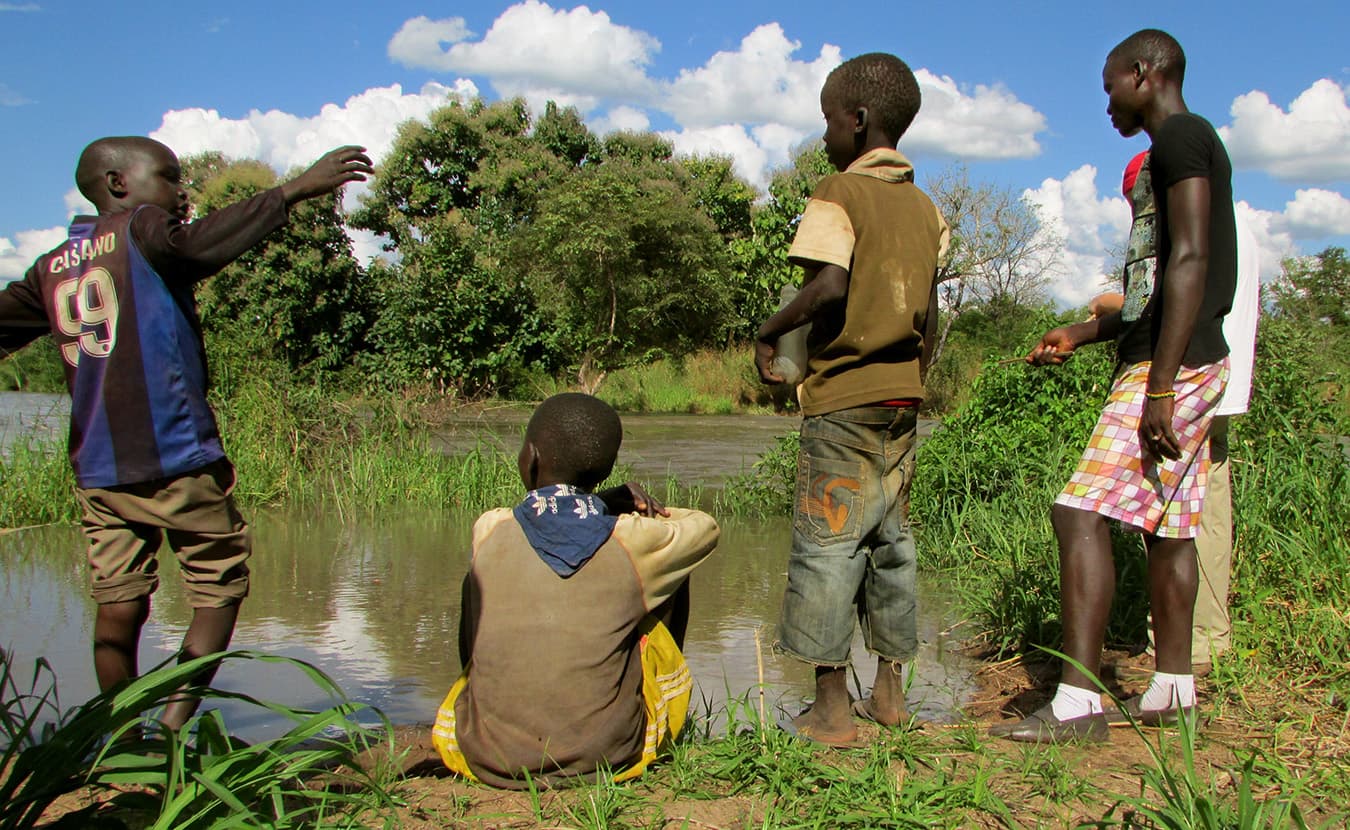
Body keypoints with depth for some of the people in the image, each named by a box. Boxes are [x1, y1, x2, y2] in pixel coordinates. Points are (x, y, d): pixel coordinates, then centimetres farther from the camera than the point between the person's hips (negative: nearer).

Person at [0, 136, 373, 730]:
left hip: (94, 469, 7)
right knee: (221, 588, 3)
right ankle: (173, 729, -6)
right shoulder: (141, 230, -3)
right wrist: (293, 191, -27)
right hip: (176, 457, -7)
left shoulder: (51, 267, 16)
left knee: (118, 605, 8)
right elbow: (198, 246, -22)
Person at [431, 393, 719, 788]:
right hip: (606, 760, -1)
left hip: (490, 764, 1)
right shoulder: (632, 542, -8)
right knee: (671, 578, 17)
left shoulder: (488, 530, -6)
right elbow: (706, 528, 14)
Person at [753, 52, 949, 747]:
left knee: (827, 545, -2)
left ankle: (831, 709, 0)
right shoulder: (925, 207, 14)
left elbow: (830, 285, -22)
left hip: (842, 394, -7)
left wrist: (769, 331, -9)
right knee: (891, 541, 12)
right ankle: (888, 692, 19)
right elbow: (929, 313, 15)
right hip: (902, 398, 7)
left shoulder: (838, 195, -8)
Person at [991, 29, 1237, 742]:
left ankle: (1077, 702, -16)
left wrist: (1160, 386, -25)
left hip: (1171, 367, -11)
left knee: (1081, 513, -15)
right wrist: (1081, 333, 27)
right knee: (1168, 527, 11)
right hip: (1173, 368, 11)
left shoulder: (1182, 137, -8)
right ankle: (1171, 691, 17)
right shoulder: (1180, 150, 23)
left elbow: (1189, 262, -20)